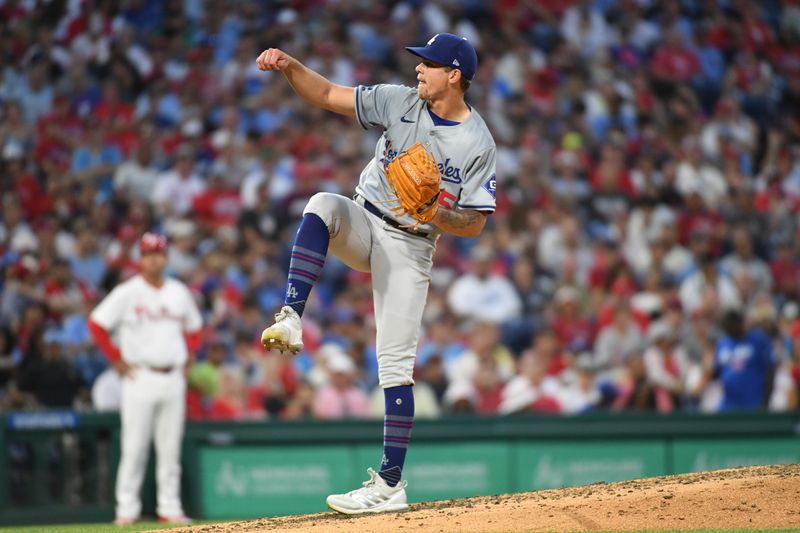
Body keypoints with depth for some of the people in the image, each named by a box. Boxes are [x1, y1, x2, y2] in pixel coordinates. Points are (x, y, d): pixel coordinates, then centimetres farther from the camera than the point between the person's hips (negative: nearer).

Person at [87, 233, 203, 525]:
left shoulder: (180, 292, 11)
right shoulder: (127, 293, -3)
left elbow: (193, 330, 24)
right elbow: (97, 324, -4)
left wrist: (187, 358, 10)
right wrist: (118, 361, -6)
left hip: (173, 378, 4)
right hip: (140, 377, -4)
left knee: (171, 447, 4)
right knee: (134, 446, -6)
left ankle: (170, 507, 8)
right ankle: (127, 508, -2)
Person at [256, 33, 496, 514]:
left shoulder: (478, 145, -12)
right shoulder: (400, 102, -2)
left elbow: (475, 224, -10)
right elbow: (328, 95, -1)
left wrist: (433, 216, -29)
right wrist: (290, 66, -17)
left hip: (411, 246, -3)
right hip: (363, 223, 3)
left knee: (396, 363, -8)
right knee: (323, 205, -31)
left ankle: (391, 484, -6)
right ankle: (291, 320, -38)